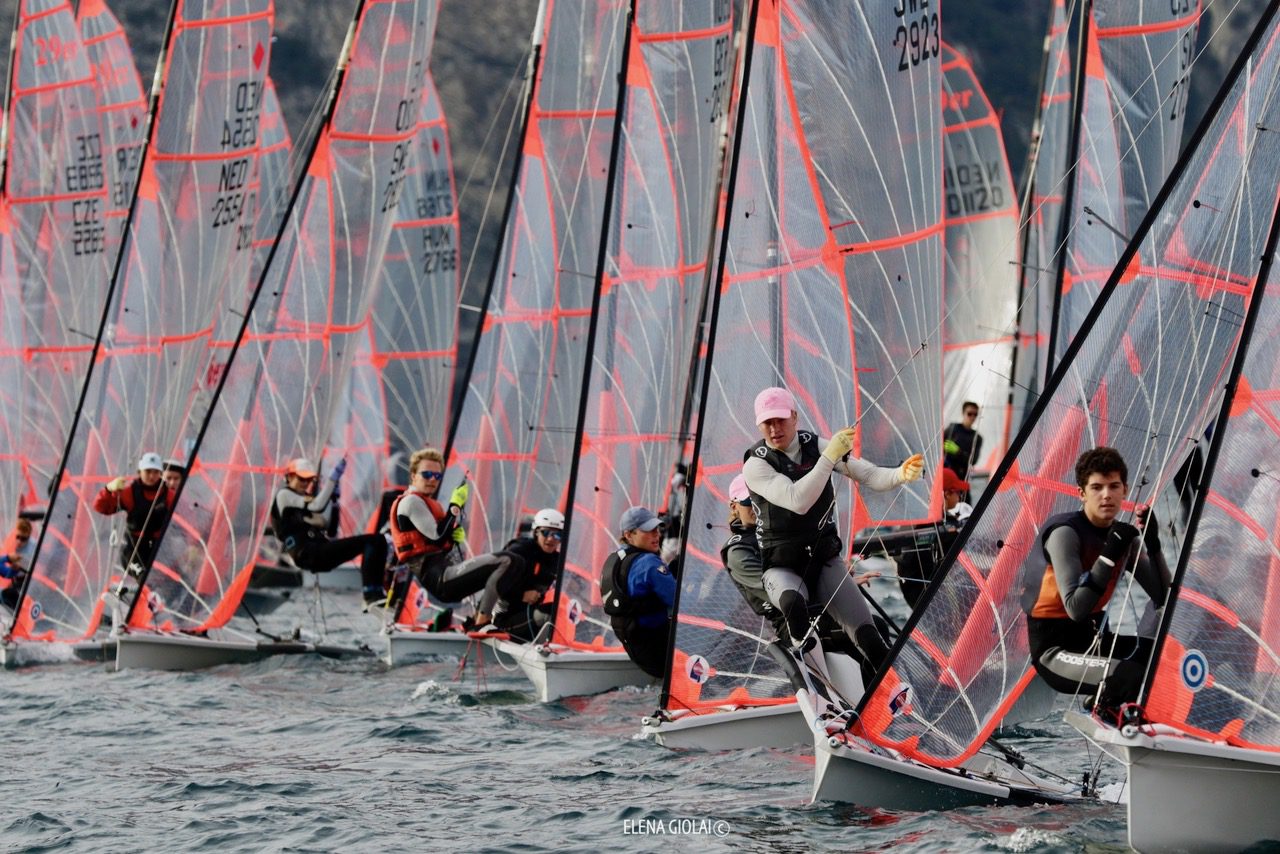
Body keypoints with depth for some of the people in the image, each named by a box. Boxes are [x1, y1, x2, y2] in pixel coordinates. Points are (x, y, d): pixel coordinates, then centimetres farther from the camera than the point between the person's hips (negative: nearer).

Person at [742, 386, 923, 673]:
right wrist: (830, 456, -30)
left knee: (864, 629, -15)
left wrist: (901, 474, -29)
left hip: (825, 557, 3)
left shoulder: (817, 446, 0)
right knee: (792, 601, -38)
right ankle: (802, 640, -10)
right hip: (782, 567, -3)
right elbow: (798, 501, -28)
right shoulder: (756, 465, -12)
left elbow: (868, 475, -8)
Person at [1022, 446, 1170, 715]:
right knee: (1131, 675, -30)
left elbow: (1162, 598, -1)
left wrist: (1153, 543, -13)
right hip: (1054, 646, -8)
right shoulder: (1066, 533, -16)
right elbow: (1075, 609, -26)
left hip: (1093, 637, 8)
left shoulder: (1125, 536, 5)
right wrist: (1109, 555, -28)